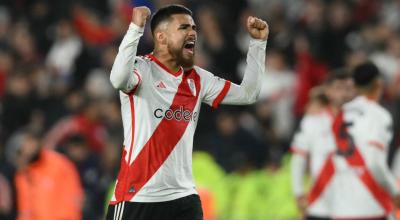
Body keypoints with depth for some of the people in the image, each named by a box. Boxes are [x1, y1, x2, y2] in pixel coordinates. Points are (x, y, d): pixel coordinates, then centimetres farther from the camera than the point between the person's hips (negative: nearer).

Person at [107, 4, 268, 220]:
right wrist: (136, 27, -35)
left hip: (184, 198, 6)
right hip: (136, 198, -6)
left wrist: (258, 43, 9)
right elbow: (118, 79, -32)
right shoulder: (142, 68, -9)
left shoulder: (197, 79, 11)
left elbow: (247, 94, 14)